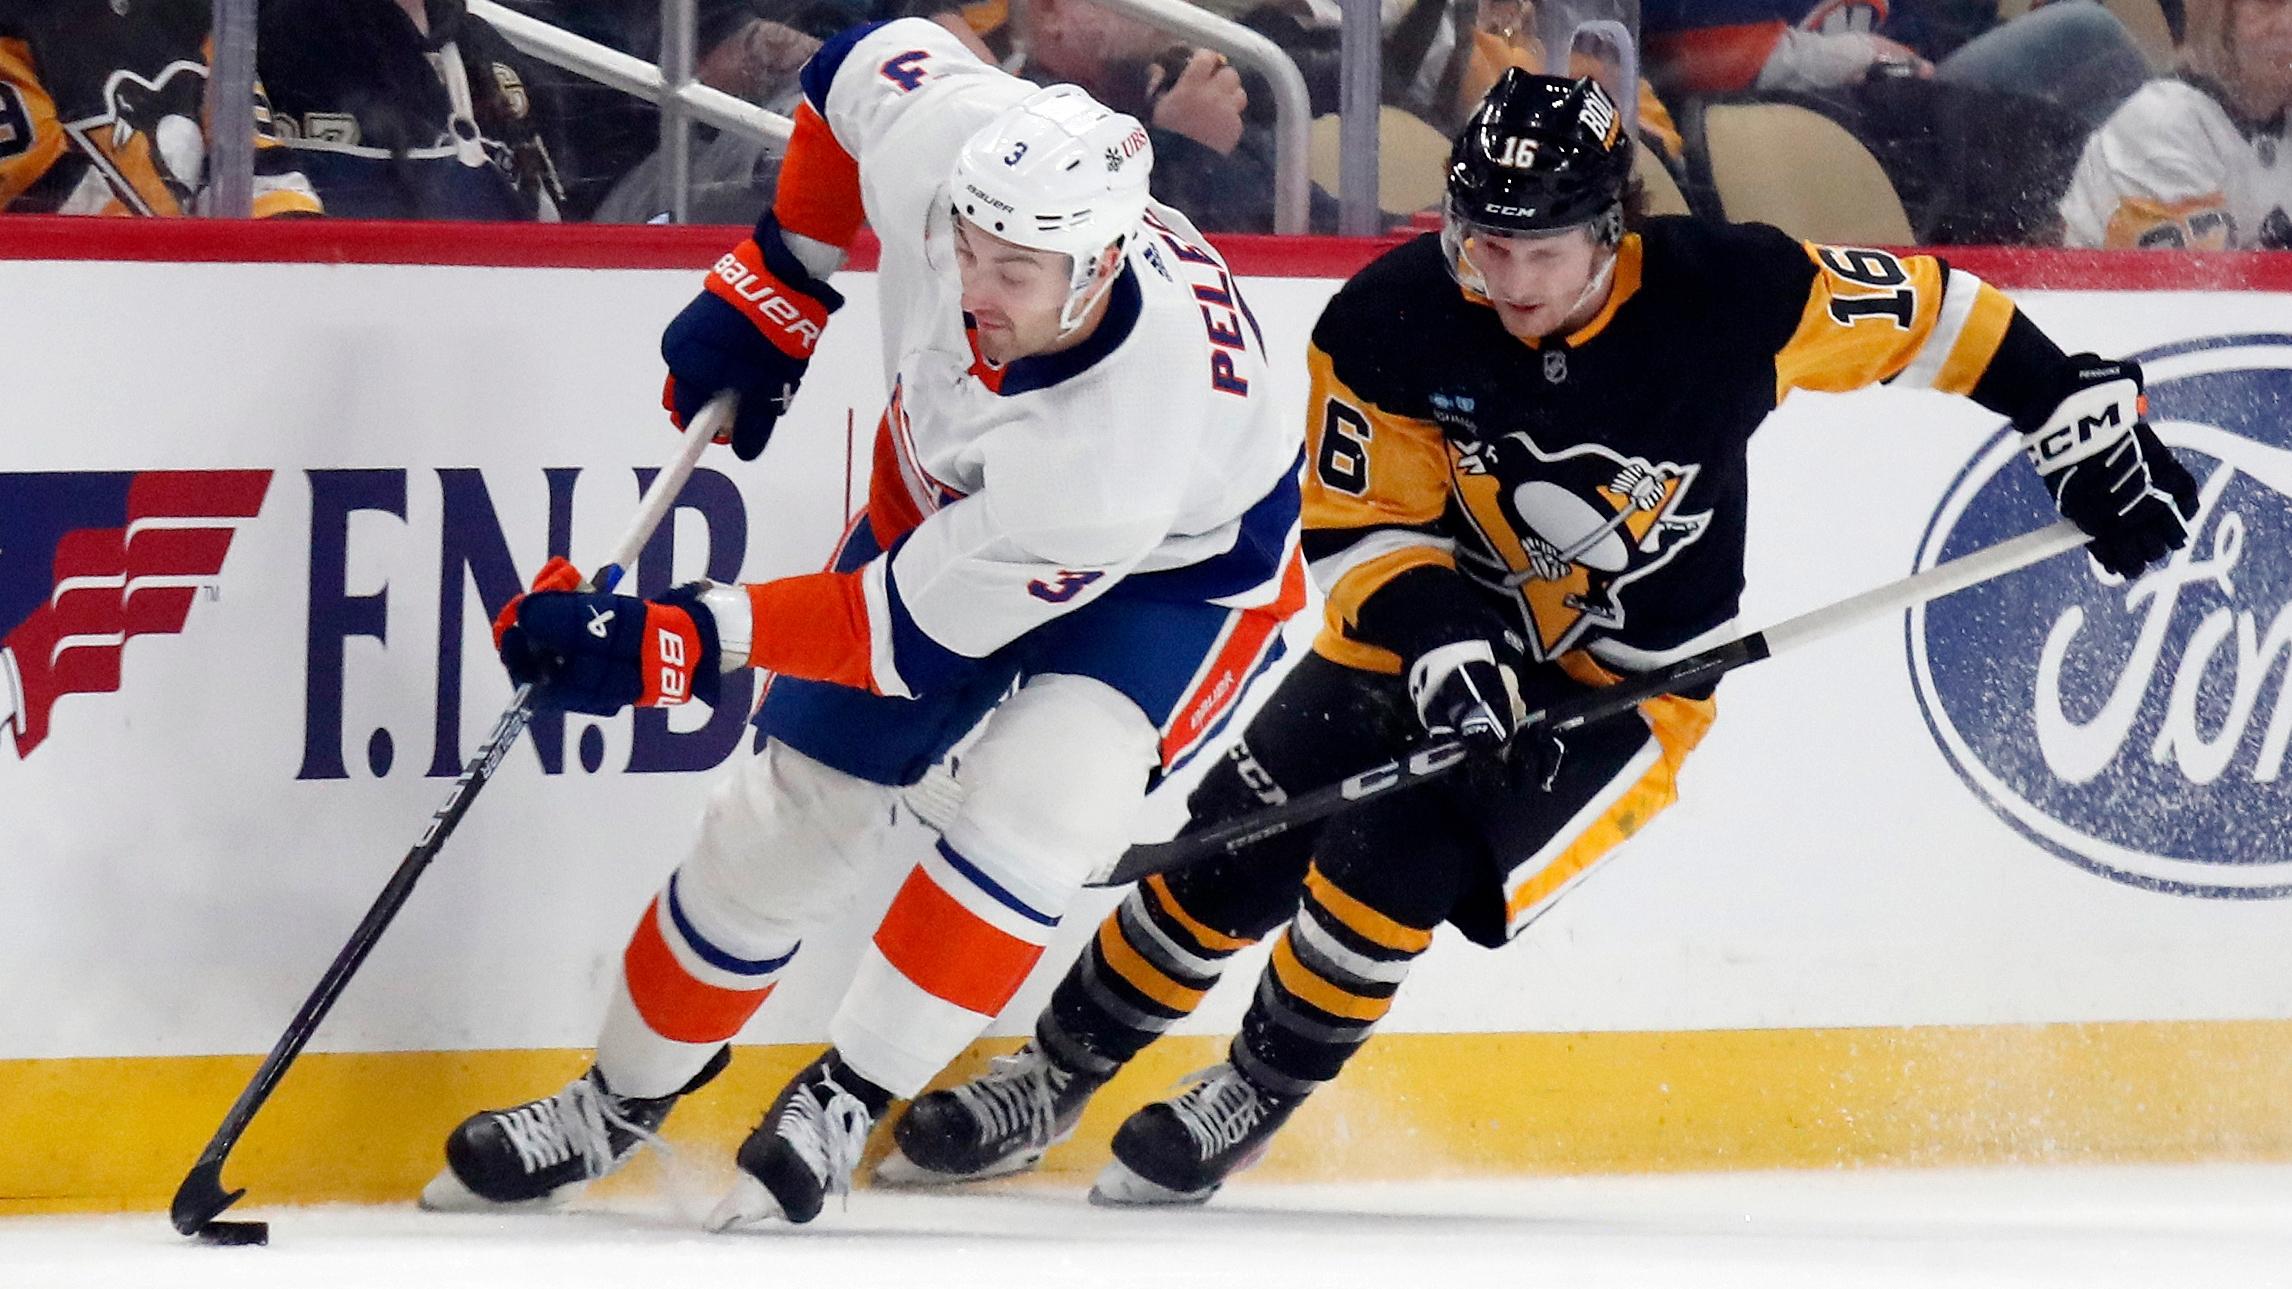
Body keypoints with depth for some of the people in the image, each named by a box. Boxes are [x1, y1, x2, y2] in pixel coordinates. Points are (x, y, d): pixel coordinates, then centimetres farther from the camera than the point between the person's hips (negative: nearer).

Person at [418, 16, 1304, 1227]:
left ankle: (841, 1104, -12)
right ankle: (621, 1099, 23)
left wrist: (673, 644, -36)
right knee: (791, 810, 4)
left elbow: (920, 627, -35)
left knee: (1027, 804, -30)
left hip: (1178, 566, -5)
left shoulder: (1128, 426, -44)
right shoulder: (943, 141, -34)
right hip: (945, 493, 5)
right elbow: (872, 59, -7)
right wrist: (774, 284, -5)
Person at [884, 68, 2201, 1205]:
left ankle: (1253, 1105, -1)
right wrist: (1435, 636, -28)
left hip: (1630, 683, -3)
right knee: (1235, 859, -5)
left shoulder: (1729, 295, -23)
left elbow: (1932, 314, -11)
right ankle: (1055, 1075, 17)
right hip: (1439, 634, 3)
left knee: (1392, 864, -24)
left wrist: (2093, 431, -10)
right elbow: (1361, 526, -10)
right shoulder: (1390, 322, -18)